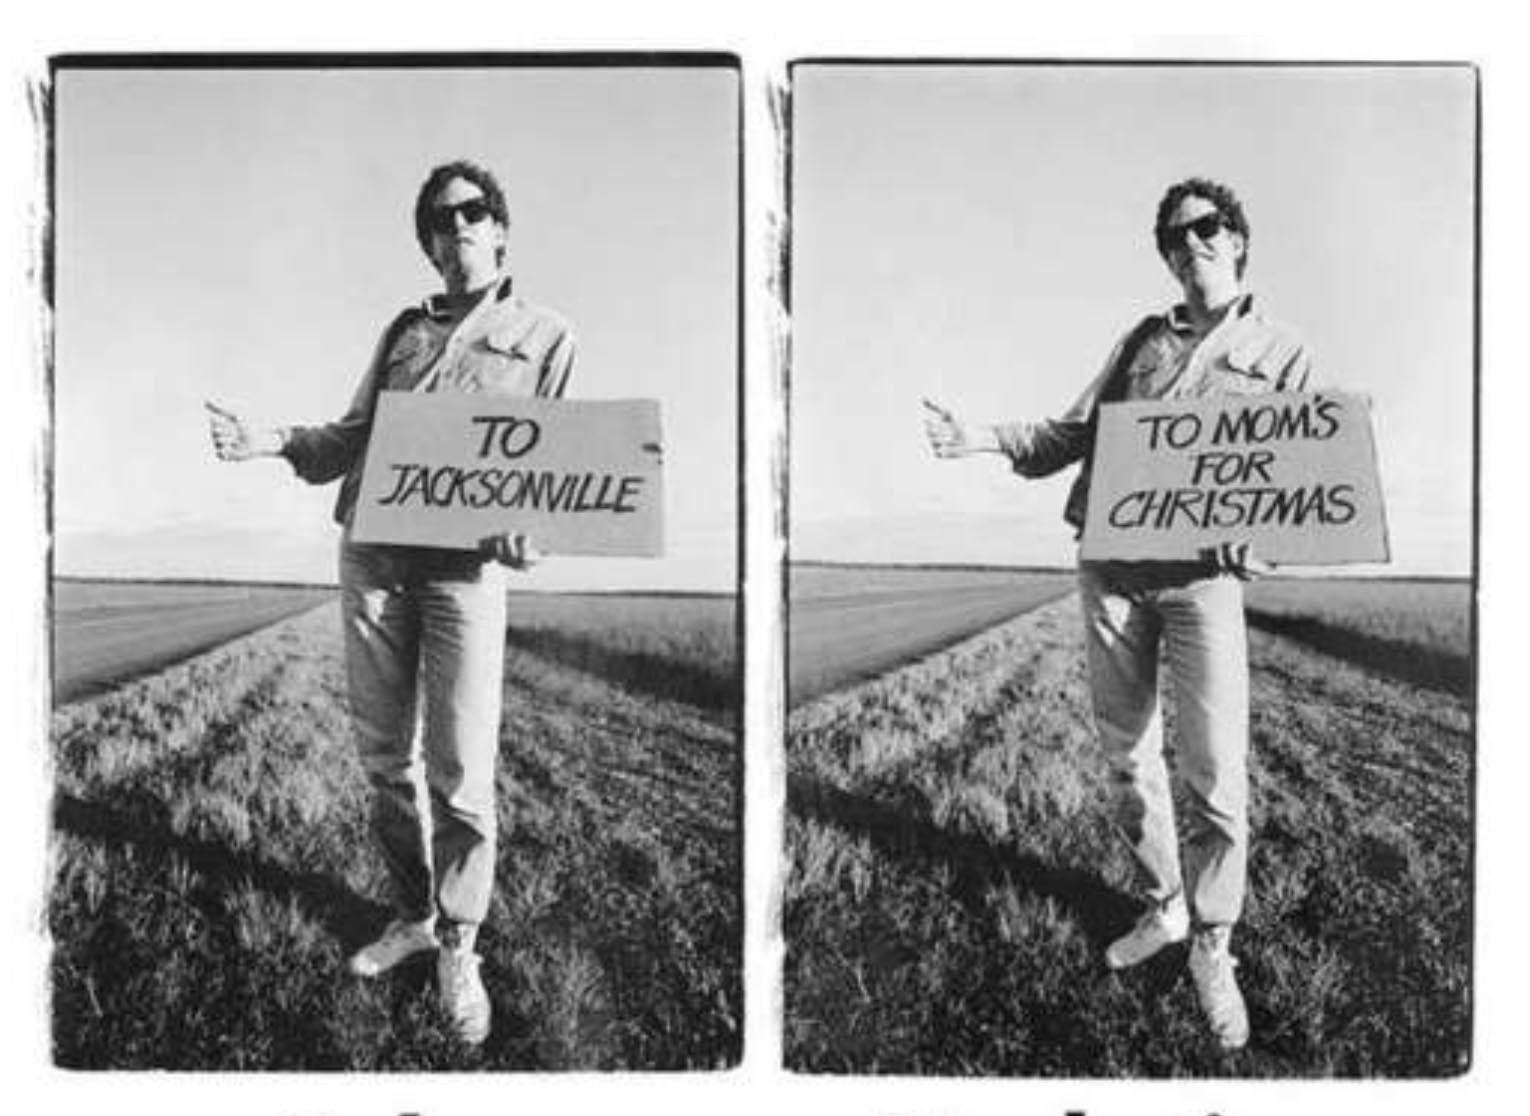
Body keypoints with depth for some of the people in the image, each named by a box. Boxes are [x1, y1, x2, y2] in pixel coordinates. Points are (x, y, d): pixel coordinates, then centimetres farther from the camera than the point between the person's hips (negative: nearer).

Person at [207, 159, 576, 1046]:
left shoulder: (544, 338, 7)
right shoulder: (403, 330, 18)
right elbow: (355, 436, 17)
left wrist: (527, 535, -17)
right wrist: (276, 441, -2)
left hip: (464, 566, -4)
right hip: (370, 555, 4)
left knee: (460, 773, -5)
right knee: (385, 757, 9)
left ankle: (459, 948, 11)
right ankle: (414, 914, 27)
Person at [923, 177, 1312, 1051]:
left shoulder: (1281, 354, 7)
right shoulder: (1142, 339, 17)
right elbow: (1072, 435, 14)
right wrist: (986, 438, -2)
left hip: (1204, 577, -3)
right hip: (1111, 568, 4)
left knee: (1218, 777, -6)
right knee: (1130, 756, 11)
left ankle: (1213, 946, 12)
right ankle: (1167, 905, 30)